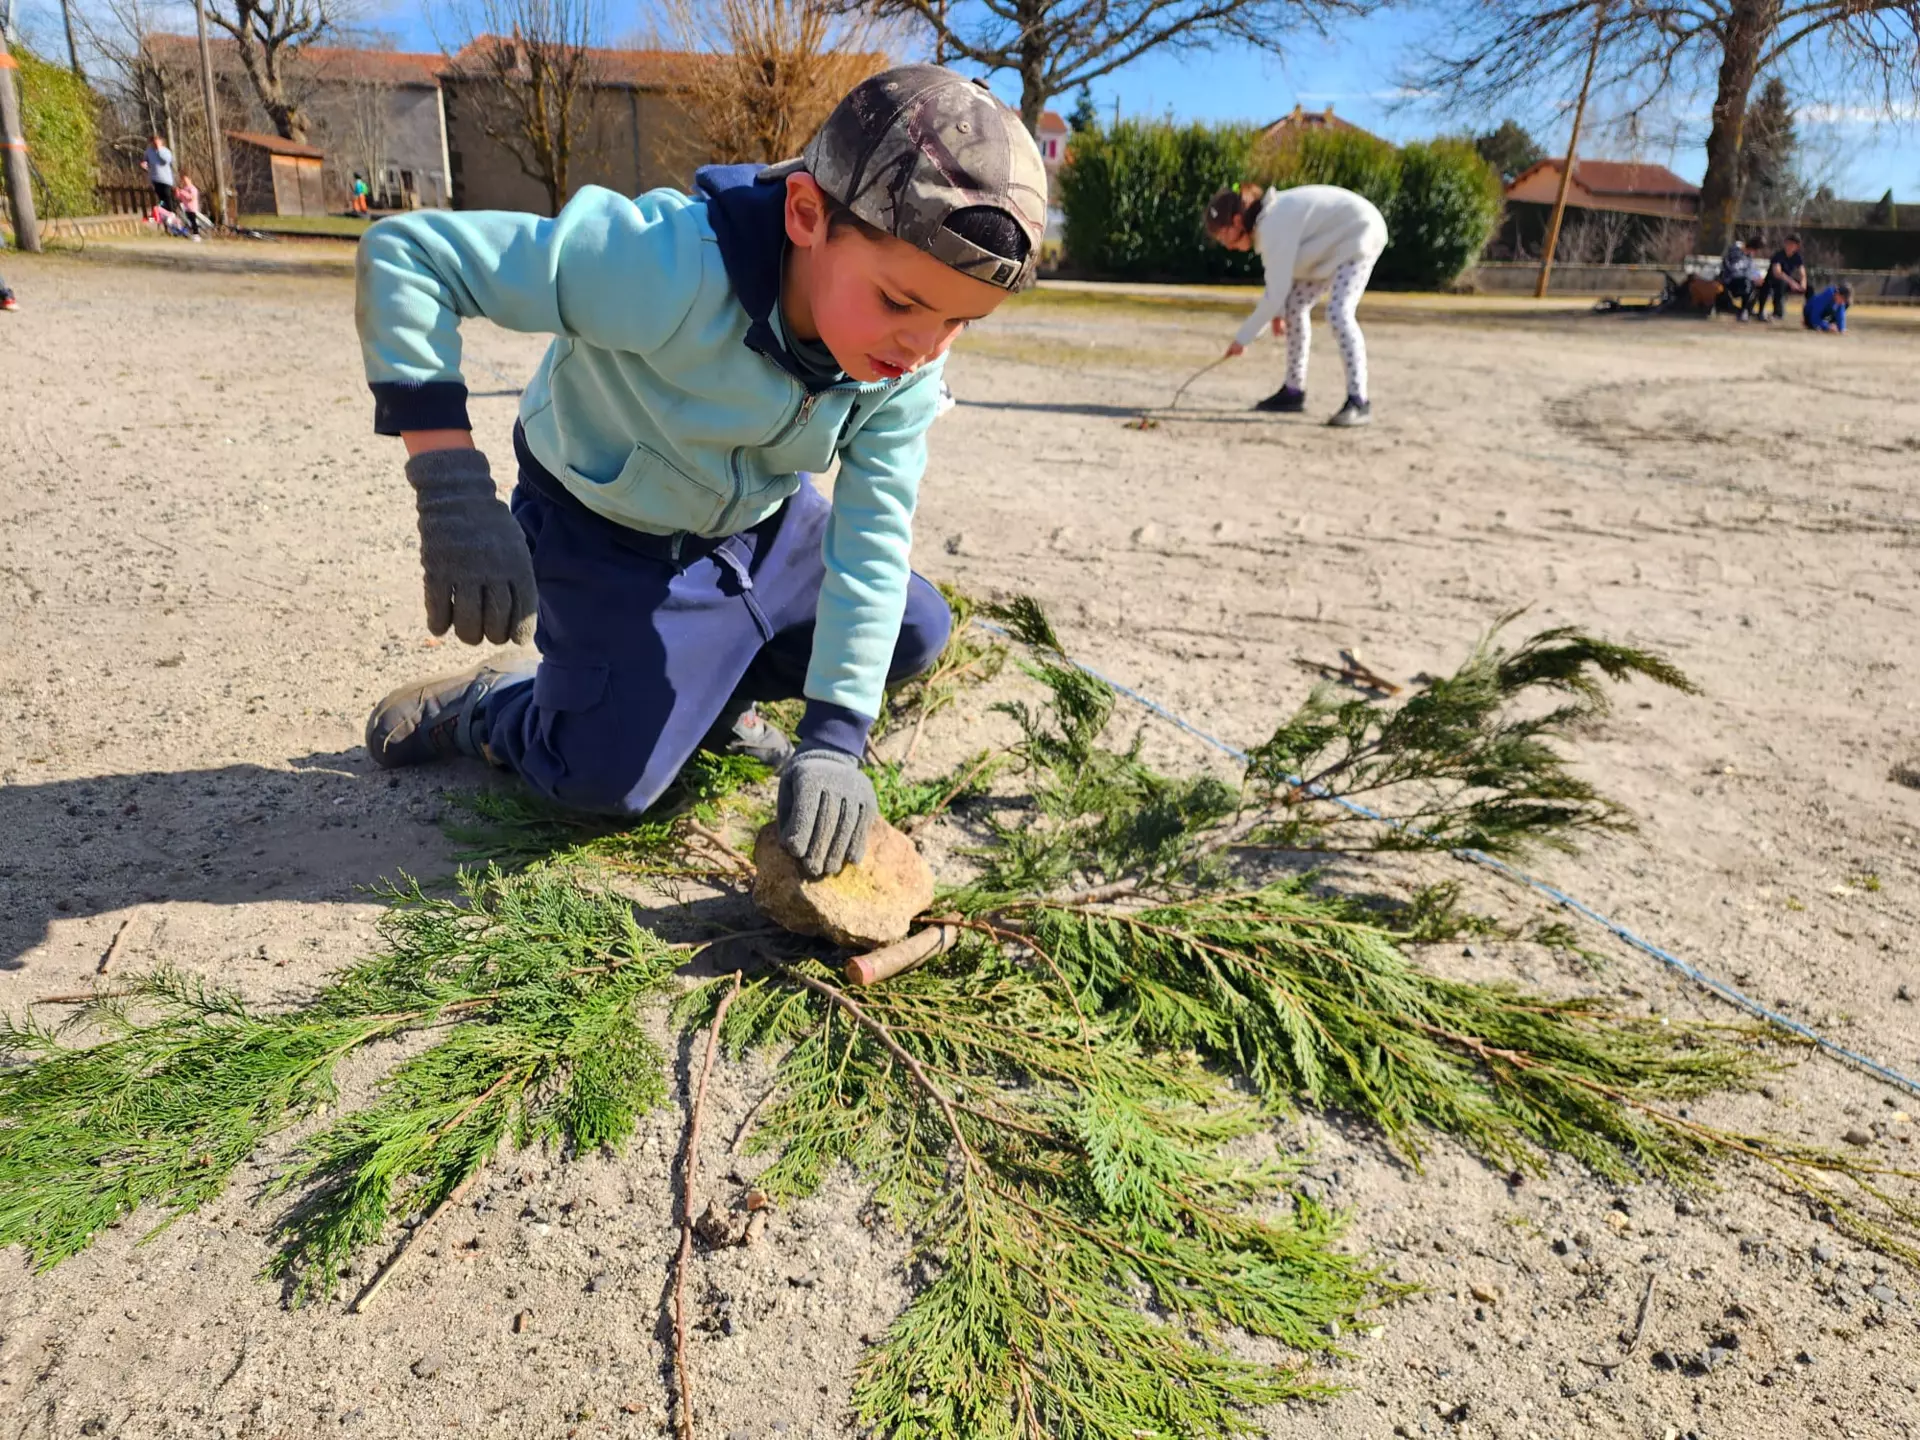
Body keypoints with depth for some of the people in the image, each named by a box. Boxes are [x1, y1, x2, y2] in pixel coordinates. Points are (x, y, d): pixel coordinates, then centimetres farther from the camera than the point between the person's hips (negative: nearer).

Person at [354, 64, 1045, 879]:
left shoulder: (908, 361, -22)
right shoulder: (667, 269, -40)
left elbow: (873, 537, -21)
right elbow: (403, 253, -36)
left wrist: (834, 737, -27)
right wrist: (451, 482, -44)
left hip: (761, 522, 5)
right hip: (604, 530, -5)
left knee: (914, 633, 4)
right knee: (608, 781, -9)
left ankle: (711, 691, 21)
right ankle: (481, 708, 22)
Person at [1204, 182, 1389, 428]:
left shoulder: (1274, 225, -28)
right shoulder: (1266, 220, 0)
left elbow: (1276, 292, -28)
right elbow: (1282, 275, 11)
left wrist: (1243, 338, -22)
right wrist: (1278, 311, 1)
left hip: (1358, 234, -10)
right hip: (1337, 239, 10)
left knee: (1338, 313, -25)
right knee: (1294, 307, 7)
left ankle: (1358, 402, -26)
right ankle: (1294, 391, 14)